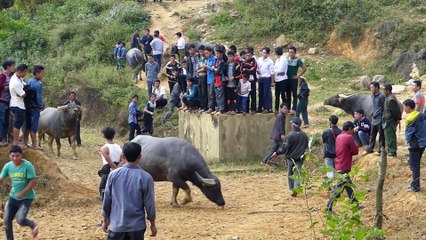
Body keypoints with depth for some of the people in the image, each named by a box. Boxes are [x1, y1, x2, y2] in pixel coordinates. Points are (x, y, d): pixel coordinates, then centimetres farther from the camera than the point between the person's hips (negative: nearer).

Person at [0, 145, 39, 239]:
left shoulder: (27, 165, -19)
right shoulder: (8, 166, -4)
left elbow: (33, 181, -18)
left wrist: (22, 193, -21)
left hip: (27, 197, -5)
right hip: (13, 197, 5)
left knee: (20, 220, -18)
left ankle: (33, 224, 15)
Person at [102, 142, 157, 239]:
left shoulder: (113, 175, -4)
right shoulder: (145, 177, -11)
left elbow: (107, 200, 2)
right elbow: (149, 203, -6)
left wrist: (105, 220, 15)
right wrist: (152, 224, 7)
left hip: (116, 224, 1)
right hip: (136, 226, -1)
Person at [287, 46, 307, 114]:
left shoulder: (297, 60, -7)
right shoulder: (287, 59, 6)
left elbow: (305, 68, -9)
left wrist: (299, 76, -9)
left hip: (294, 79, -5)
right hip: (287, 79, 5)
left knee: (294, 94, -1)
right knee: (288, 94, 10)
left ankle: (294, 109, 1)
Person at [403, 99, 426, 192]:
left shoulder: (410, 119, -19)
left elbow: (409, 133, -13)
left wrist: (408, 141, 2)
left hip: (415, 145, -8)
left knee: (414, 165, 0)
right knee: (415, 163, 18)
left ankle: (415, 186, 3)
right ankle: (415, 183, 23)